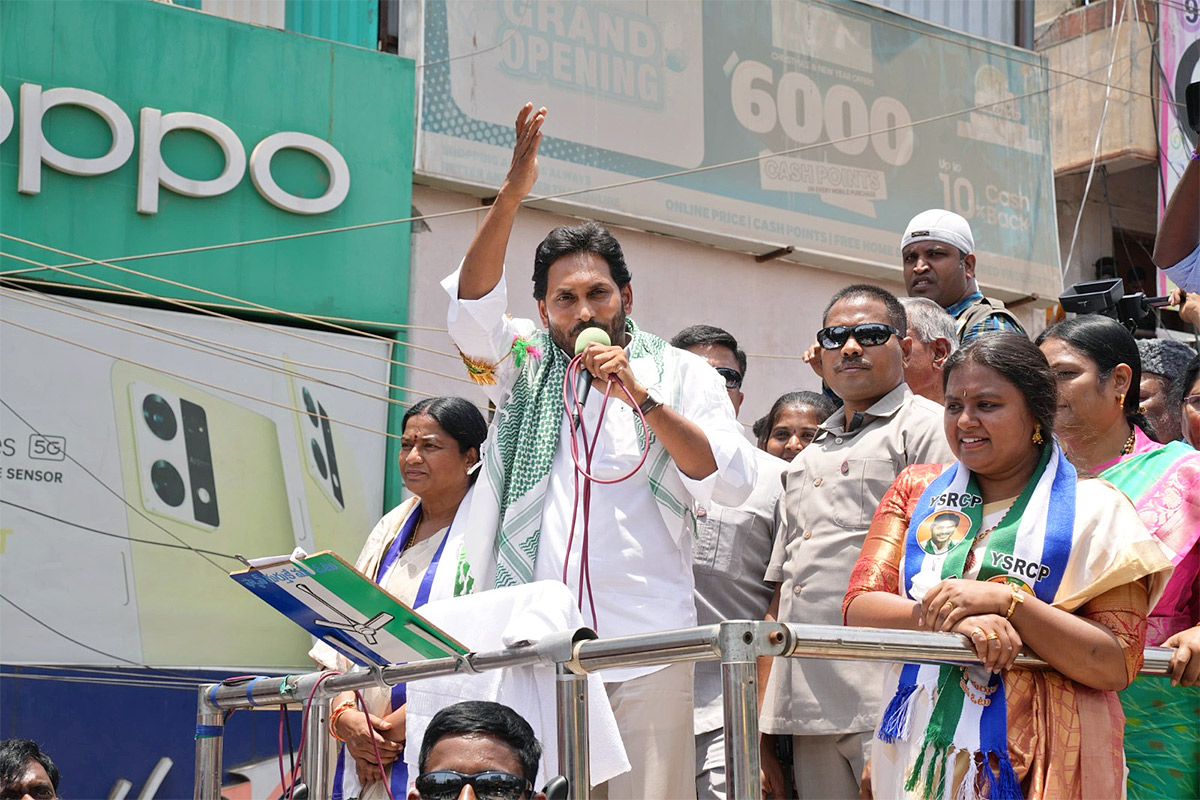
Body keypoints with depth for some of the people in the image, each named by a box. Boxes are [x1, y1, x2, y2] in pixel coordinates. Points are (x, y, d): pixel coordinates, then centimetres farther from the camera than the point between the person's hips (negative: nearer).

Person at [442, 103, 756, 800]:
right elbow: (472, 309, -3)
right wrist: (512, 196, -13)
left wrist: (643, 398, -8)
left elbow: (733, 483, 0)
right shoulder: (525, 367, 16)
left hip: (645, 645, -1)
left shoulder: (683, 376, 12)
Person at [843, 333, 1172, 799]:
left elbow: (1115, 667, -11)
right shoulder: (917, 490, 8)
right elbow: (858, 609, -3)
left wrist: (1006, 600, -21)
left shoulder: (1091, 509, -3)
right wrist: (957, 618, -19)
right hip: (919, 757, 3)